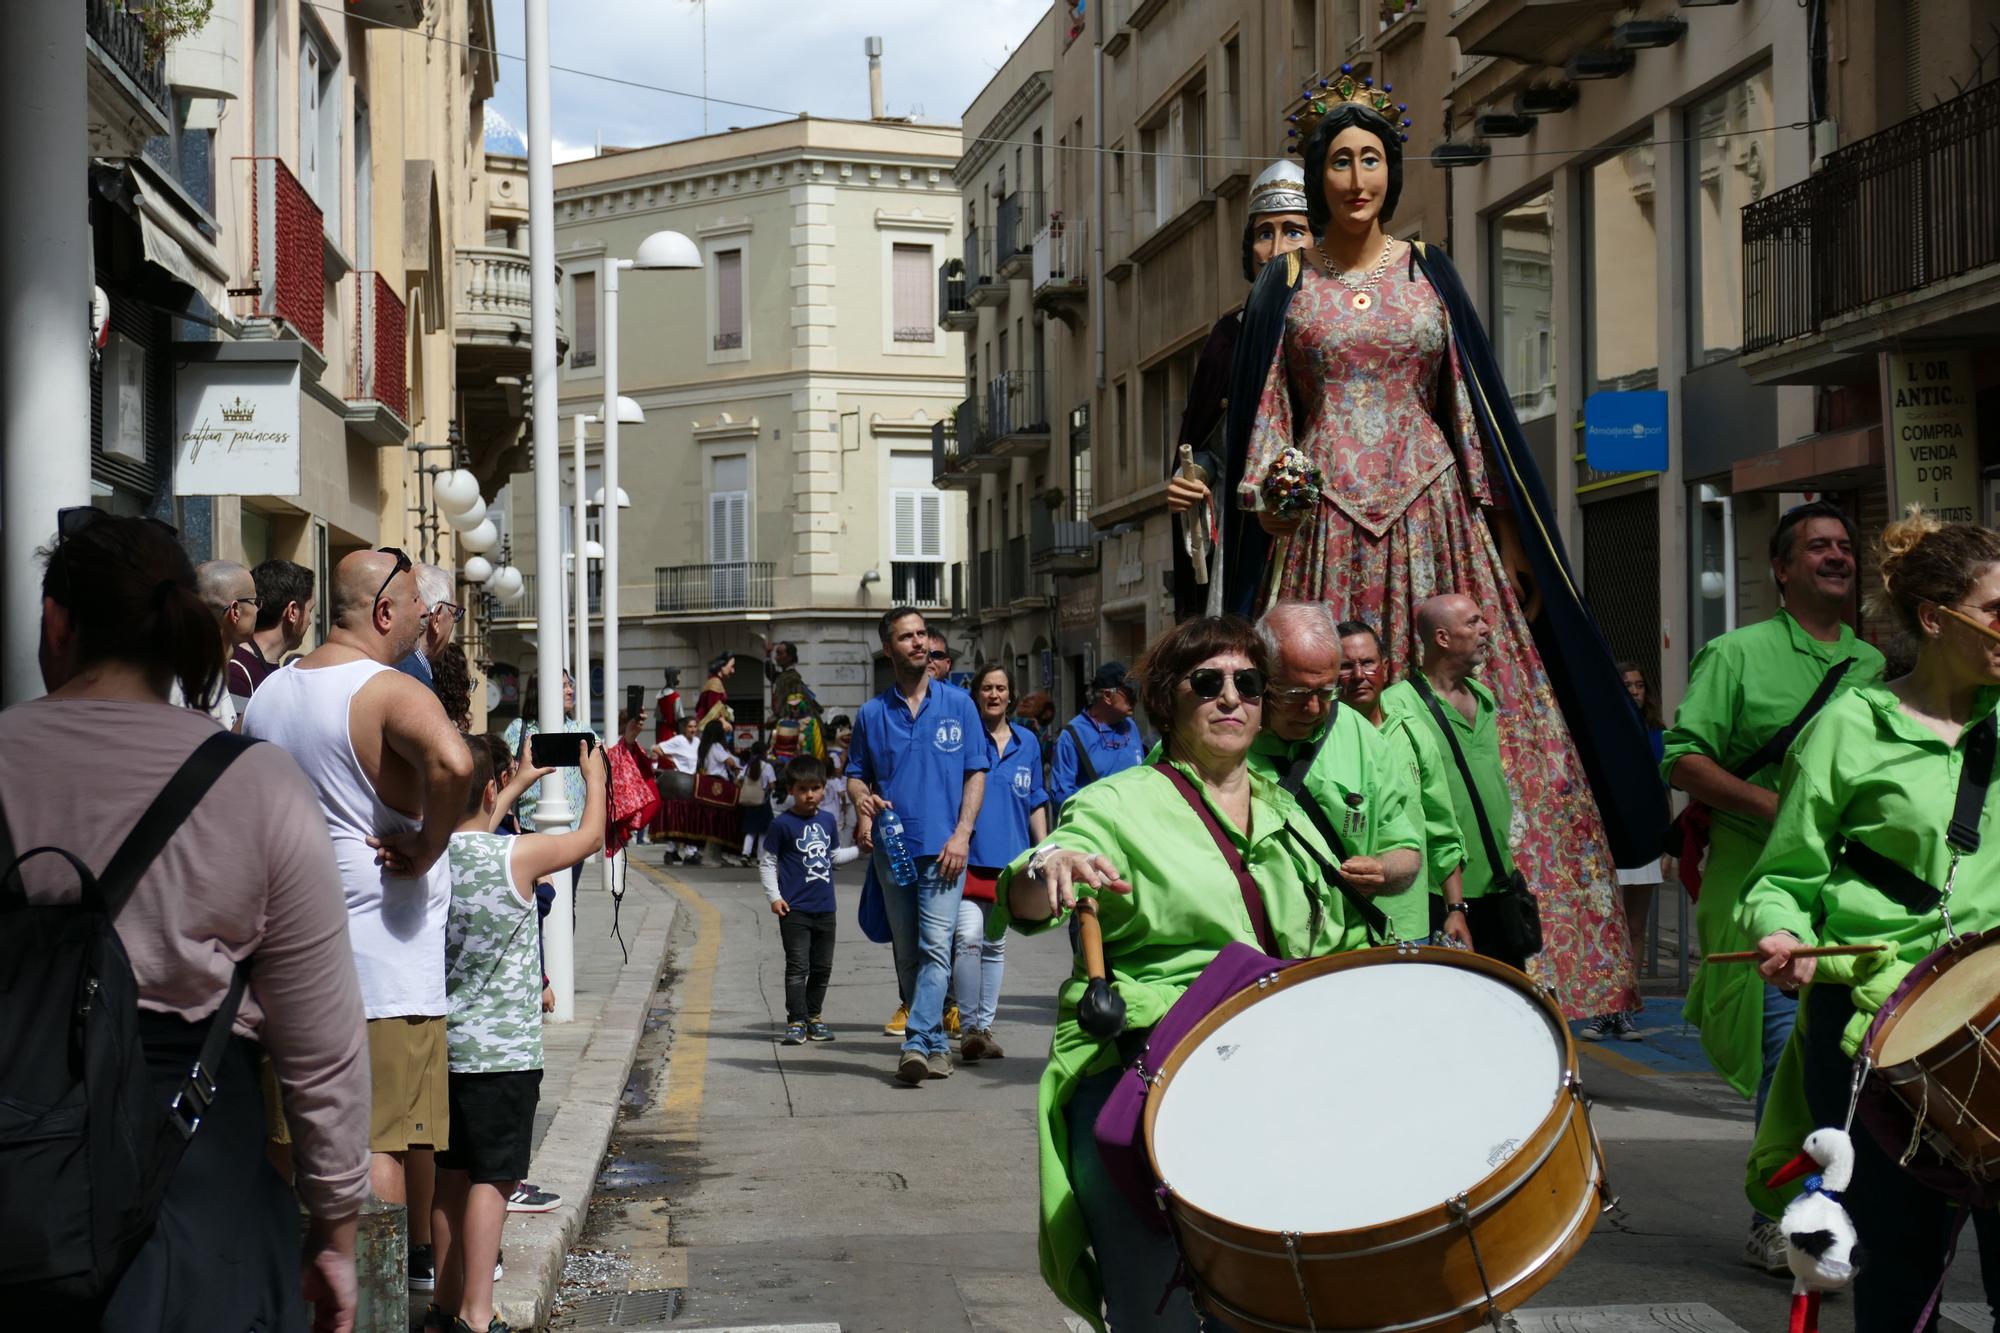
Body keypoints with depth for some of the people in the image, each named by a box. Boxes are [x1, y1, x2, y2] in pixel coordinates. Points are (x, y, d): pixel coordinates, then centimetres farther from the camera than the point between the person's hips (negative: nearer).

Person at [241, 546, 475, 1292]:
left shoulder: (269, 694, 10)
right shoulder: (392, 692, -15)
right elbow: (452, 762, -36)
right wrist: (426, 851, -22)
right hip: (383, 949, -7)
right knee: (384, 1138, -1)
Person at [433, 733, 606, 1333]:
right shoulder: (518, 855, -13)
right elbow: (590, 835, 4)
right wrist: (594, 776, 22)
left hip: (439, 1044, 6)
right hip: (501, 1049, -6)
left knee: (451, 1176, 13)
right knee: (492, 1178, -5)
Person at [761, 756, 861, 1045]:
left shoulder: (828, 820, 9)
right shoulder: (782, 824, -7)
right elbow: (766, 862, -3)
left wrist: (862, 850, 15)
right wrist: (774, 897, -9)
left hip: (825, 909, 5)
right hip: (795, 910, -5)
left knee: (822, 967, 12)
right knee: (798, 967, -7)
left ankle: (814, 1017, 25)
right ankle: (796, 1022, -4)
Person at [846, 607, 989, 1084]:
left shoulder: (958, 703, 4)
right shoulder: (872, 713, 8)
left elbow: (976, 773, 4)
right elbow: (856, 774, 13)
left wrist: (962, 834, -7)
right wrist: (863, 803, -11)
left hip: (943, 847, -3)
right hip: (892, 847, 3)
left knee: (935, 948, -13)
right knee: (907, 954, 8)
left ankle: (917, 1043, -17)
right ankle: (935, 1044, 19)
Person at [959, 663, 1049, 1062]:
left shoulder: (1027, 742, 11)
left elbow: (1036, 803, 17)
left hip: (1009, 856, 4)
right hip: (966, 854, -4)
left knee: (995, 945, 10)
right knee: (968, 938, -16)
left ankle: (985, 1027, 19)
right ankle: (969, 1028, -8)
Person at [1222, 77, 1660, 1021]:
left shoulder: (1427, 272, 12)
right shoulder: (1286, 284, 9)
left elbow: (1474, 404, 11)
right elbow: (1263, 410, 9)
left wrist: (1509, 533, 6)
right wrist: (1273, 485, -11)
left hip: (1432, 518, 1)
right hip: (1326, 527, -1)